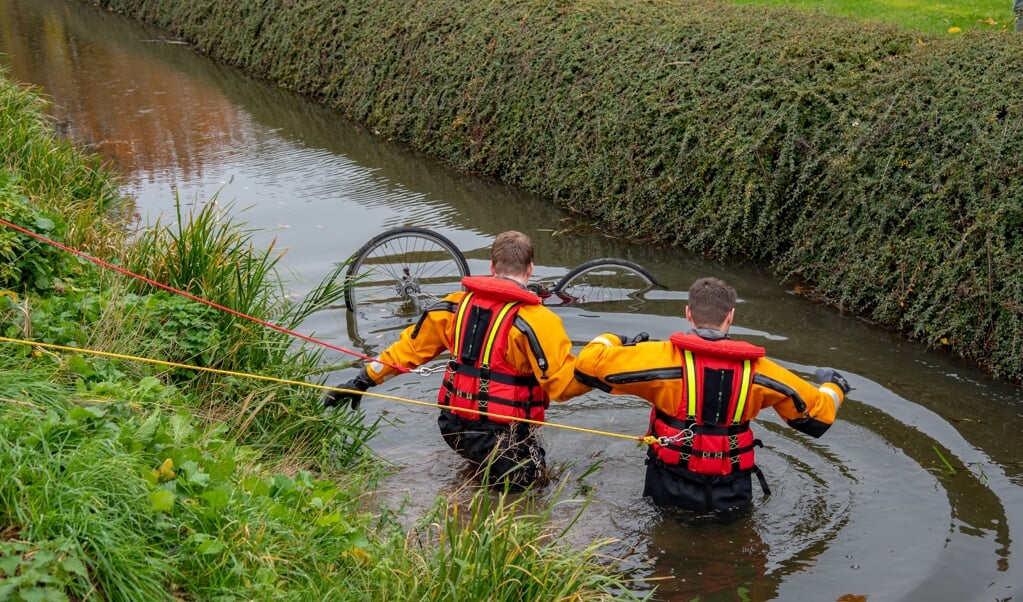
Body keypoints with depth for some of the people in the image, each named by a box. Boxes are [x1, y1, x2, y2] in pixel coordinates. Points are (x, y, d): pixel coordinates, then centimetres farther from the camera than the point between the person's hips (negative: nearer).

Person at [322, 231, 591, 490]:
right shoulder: (535, 321, -17)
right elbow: (562, 383, -22)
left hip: (454, 428, 7)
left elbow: (410, 348, 8)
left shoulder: (456, 305, 0)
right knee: (527, 475, 18)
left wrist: (364, 380, 16)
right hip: (502, 437, -7)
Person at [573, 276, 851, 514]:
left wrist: (610, 340, 9)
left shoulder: (663, 357, -14)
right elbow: (819, 415, 5)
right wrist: (834, 385, 28)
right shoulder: (757, 370, -5)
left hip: (670, 492, -1)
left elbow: (589, 365, -14)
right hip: (733, 498, 1)